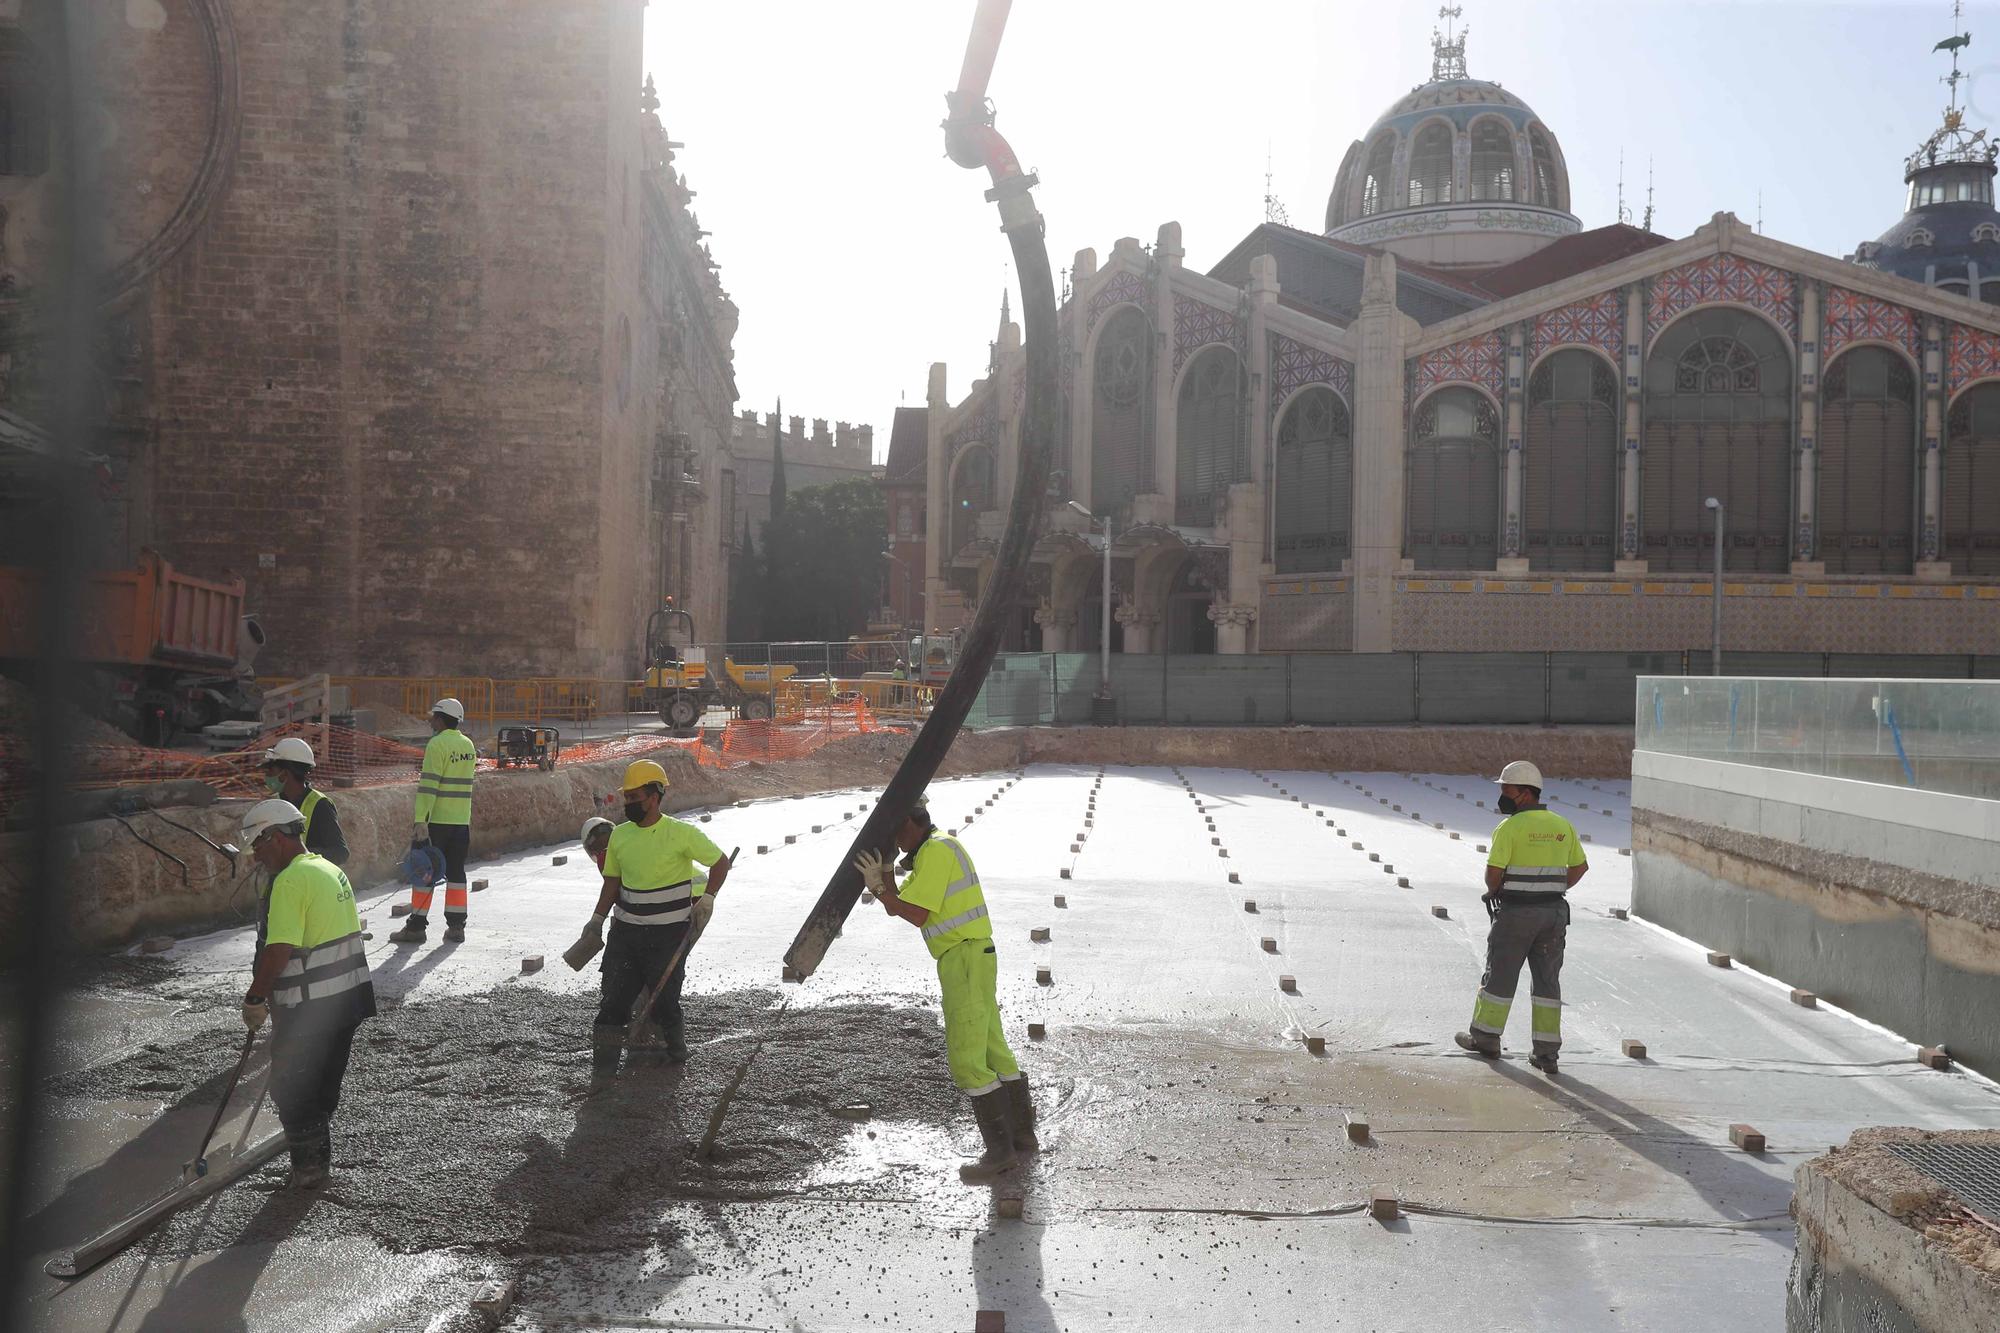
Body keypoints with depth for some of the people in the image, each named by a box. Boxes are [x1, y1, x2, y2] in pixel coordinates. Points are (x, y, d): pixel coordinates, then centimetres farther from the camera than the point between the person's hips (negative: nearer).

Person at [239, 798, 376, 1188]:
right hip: (348, 997, 9)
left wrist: (254, 999, -14)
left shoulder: (291, 881, -18)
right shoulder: (331, 869, 12)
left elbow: (279, 950, -25)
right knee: (325, 1083, 19)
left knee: (290, 1087, 5)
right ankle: (318, 1156, 29)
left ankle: (309, 1163, 10)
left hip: (309, 1008, -9)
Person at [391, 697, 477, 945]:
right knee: (456, 872, 10)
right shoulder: (468, 744, 11)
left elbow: (429, 785, -18)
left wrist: (421, 820, -20)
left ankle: (416, 927, 2)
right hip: (462, 820, 7)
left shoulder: (438, 744, -13)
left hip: (436, 821, -7)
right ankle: (456, 926, 10)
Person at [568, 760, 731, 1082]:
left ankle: (676, 1053, 31)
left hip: (667, 934, -4)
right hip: (625, 932, 4)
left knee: (664, 999, 4)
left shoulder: (681, 834, -11)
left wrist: (707, 900, -8)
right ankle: (604, 1066, 4)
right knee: (614, 997, -1)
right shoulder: (619, 835, 5)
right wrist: (597, 921, 13)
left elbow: (720, 862, -1)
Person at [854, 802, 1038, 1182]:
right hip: (969, 959, 11)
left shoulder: (935, 851, -13)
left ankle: (999, 1148, -7)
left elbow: (918, 915, -17)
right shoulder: (940, 849, 19)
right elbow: (899, 906, 18)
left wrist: (879, 887, -9)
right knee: (993, 1050, 16)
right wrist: (884, 875, 4)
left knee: (966, 1058, -10)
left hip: (965, 960, -11)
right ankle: (1022, 1134, 24)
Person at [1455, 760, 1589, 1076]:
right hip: (1554, 912, 5)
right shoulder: (1562, 825, 6)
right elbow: (1580, 866, 14)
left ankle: (1486, 1038, 21)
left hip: (1515, 913, -5)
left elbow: (1493, 871, -17)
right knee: (1547, 980, 9)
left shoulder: (1510, 827, -14)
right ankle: (1547, 1052, 10)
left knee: (1500, 975, 9)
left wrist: (1494, 892, 3)